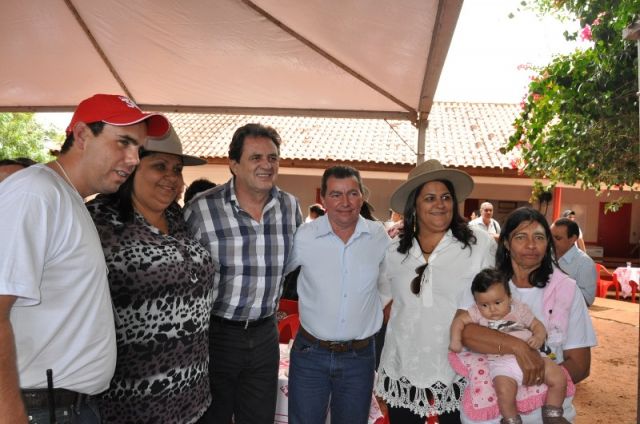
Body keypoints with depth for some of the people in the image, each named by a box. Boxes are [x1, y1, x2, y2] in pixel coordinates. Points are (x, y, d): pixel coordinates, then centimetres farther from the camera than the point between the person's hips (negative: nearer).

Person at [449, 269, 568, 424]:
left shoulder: (519, 309, 14)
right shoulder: (478, 313, 10)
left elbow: (537, 325, 17)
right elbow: (459, 320, 11)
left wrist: (539, 337, -5)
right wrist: (455, 340, -3)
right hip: (502, 362, -3)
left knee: (559, 379, -11)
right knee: (504, 392, -30)